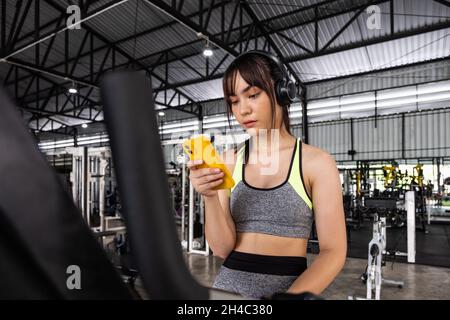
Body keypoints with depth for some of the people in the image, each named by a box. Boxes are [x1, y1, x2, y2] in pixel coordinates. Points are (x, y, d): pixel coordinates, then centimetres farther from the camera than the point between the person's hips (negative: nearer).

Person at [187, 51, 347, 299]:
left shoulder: (316, 162, -5)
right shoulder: (229, 162, 0)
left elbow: (333, 252, -6)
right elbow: (222, 248, -3)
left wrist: (290, 297, -19)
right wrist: (210, 197, -19)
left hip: (291, 286, -1)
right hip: (229, 285, 2)